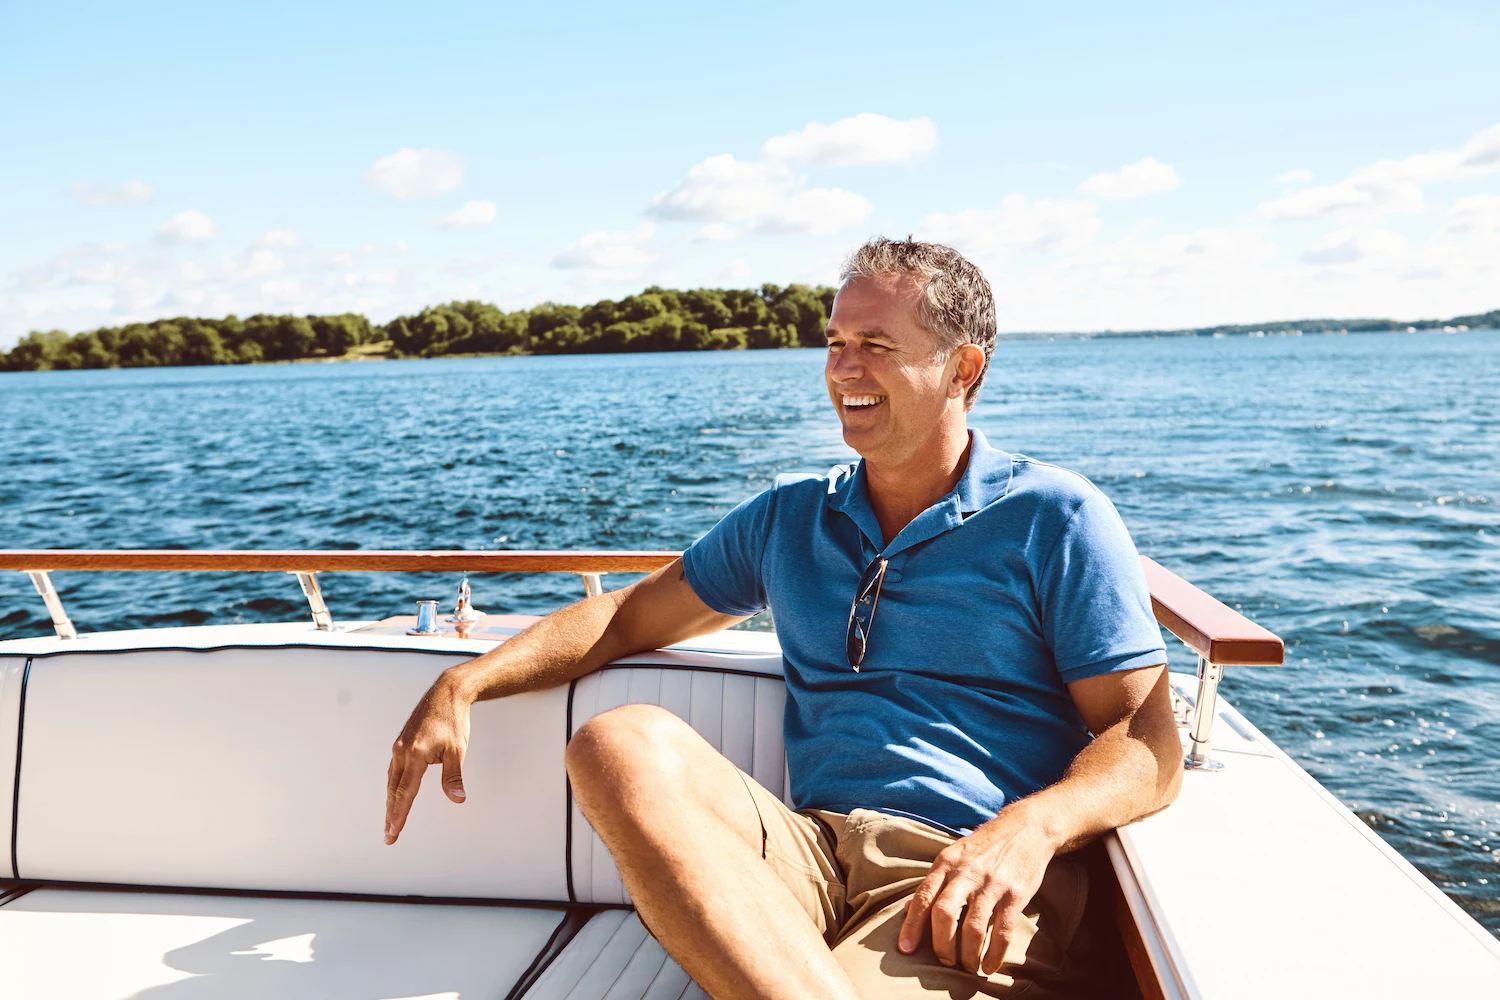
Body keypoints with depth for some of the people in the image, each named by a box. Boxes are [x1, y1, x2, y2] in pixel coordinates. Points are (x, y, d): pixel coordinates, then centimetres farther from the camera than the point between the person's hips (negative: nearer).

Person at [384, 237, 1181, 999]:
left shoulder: (1055, 518, 5)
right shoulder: (786, 520, 20)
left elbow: (1148, 742, 0)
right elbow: (628, 616, 22)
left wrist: (1030, 829, -22)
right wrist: (463, 684, 7)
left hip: (972, 883, -6)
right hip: (809, 853, 6)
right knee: (620, 746, -28)